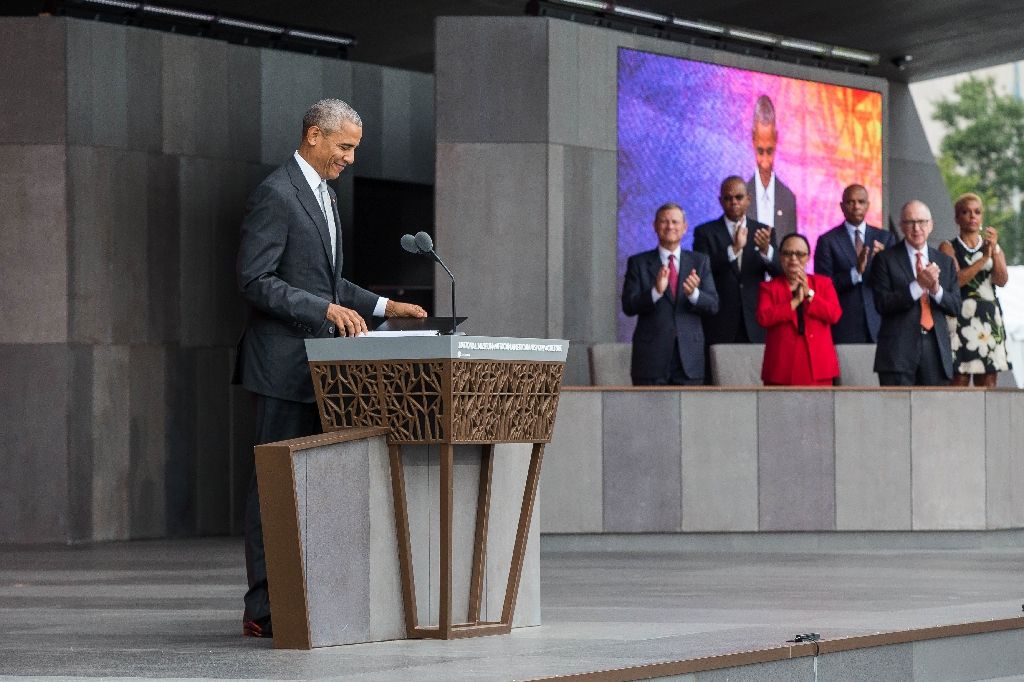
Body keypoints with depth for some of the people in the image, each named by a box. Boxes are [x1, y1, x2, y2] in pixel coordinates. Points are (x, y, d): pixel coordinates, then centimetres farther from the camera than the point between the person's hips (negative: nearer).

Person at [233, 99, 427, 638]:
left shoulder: (322, 194, 19)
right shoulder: (275, 195, -13)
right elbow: (255, 280, -18)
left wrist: (383, 306, 13)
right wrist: (327, 309, -23)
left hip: (316, 364, 9)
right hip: (283, 362, -9)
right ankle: (263, 609, -5)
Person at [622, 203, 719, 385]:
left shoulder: (699, 262, 11)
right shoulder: (639, 263, 6)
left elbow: (713, 306, 3)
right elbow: (628, 306, -4)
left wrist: (694, 294, -18)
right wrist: (656, 291, -22)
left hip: (689, 357, 2)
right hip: (651, 356, -2)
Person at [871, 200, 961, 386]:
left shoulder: (945, 261, 15)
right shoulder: (886, 259, 3)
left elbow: (955, 306, 9)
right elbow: (882, 304, -7)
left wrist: (936, 289, -11)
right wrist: (918, 286, -16)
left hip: (936, 348, 4)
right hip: (898, 348, -4)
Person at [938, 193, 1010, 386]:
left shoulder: (993, 246, 15)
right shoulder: (948, 247, 4)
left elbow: (1002, 280, 0)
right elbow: (955, 280, -12)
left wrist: (994, 251, -14)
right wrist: (984, 258, -16)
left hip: (990, 319, 4)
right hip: (961, 318, -4)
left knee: (988, 383, 1)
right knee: (959, 380, -9)